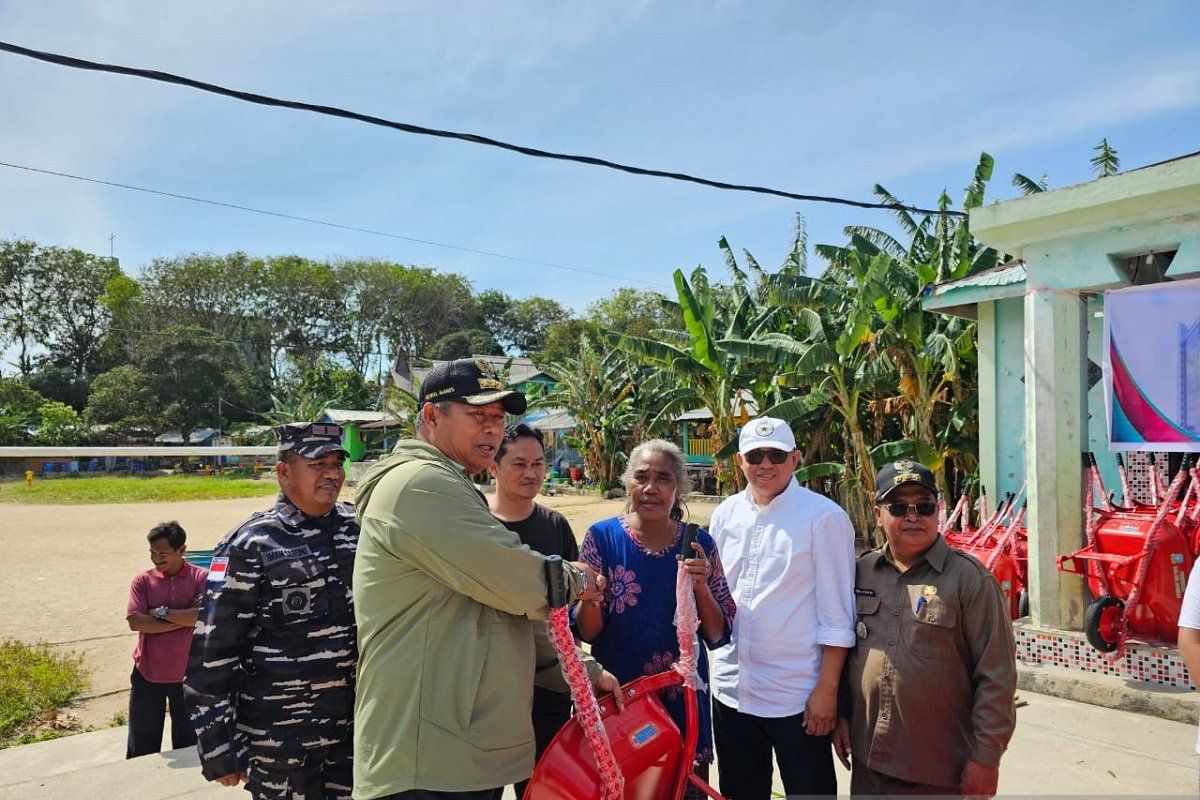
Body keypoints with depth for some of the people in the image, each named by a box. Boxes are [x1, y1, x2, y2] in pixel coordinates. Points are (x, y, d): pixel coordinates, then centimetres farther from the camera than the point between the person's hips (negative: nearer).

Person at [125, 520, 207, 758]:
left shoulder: (201, 577, -6)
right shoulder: (143, 580, -1)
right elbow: (135, 622, -13)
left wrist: (162, 612, -17)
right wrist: (184, 618, -17)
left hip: (187, 674, -1)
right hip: (147, 675, 2)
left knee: (188, 743, 12)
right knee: (141, 746, 13)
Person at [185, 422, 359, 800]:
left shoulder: (358, 528, 4)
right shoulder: (251, 546, -11)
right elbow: (213, 653, -10)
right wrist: (219, 749, -9)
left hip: (355, 727, 5)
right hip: (281, 743, -5)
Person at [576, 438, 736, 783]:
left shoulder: (699, 544, -2)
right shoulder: (603, 536, -7)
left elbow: (717, 636, 0)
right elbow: (587, 633, -5)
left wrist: (701, 586, -17)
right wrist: (588, 598, -26)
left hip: (683, 698, 1)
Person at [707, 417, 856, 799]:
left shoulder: (824, 517, -9)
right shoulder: (725, 514, 5)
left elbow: (836, 616, -10)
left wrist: (827, 689, -12)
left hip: (797, 696, -5)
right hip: (730, 691, 5)